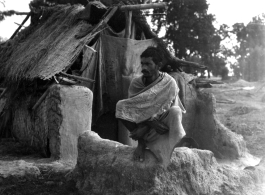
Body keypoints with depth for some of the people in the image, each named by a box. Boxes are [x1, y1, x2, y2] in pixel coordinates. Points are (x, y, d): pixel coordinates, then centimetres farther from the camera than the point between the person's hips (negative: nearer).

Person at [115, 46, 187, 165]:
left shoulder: (169, 83, -17)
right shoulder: (136, 84, -8)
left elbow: (162, 111, -19)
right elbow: (134, 110, -13)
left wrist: (144, 129, -24)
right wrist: (151, 123, -30)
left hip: (162, 124, -3)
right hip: (143, 124, 3)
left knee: (175, 111, -35)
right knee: (121, 106, -20)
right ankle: (141, 143, -13)